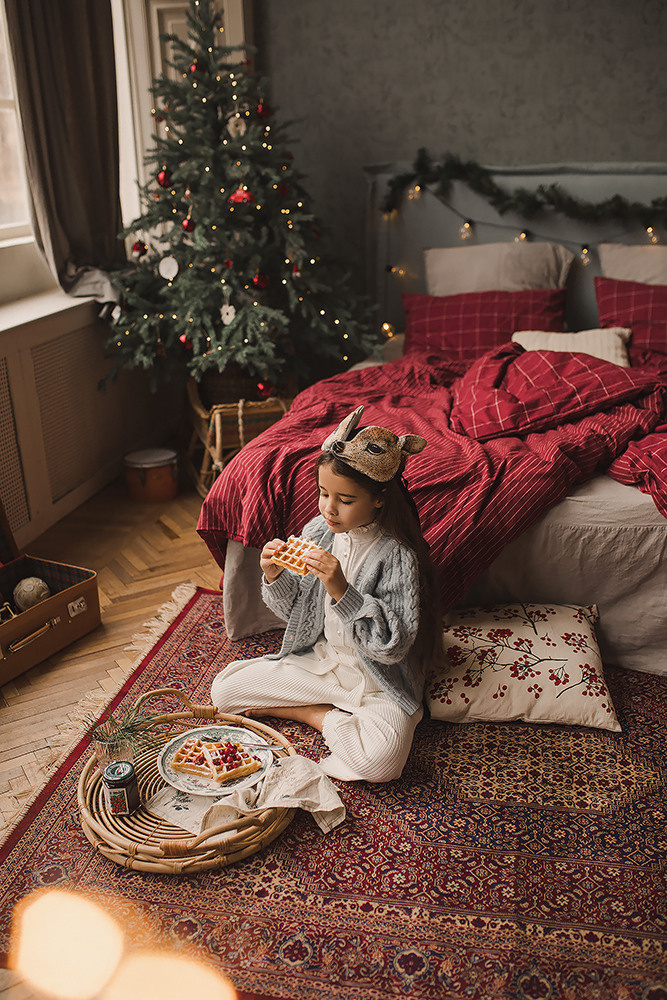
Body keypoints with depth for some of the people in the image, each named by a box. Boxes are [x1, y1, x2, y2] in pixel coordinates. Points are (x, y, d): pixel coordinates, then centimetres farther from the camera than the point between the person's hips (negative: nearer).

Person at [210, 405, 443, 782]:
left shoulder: (397, 556, -22)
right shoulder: (317, 532, -5)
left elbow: (395, 645, -26)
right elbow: (295, 610, 6)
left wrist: (342, 591, -35)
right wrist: (275, 578, -17)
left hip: (377, 682, -5)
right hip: (318, 661, 5)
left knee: (379, 759, -32)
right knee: (224, 688, -1)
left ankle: (312, 713, -1)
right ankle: (337, 715, 3)